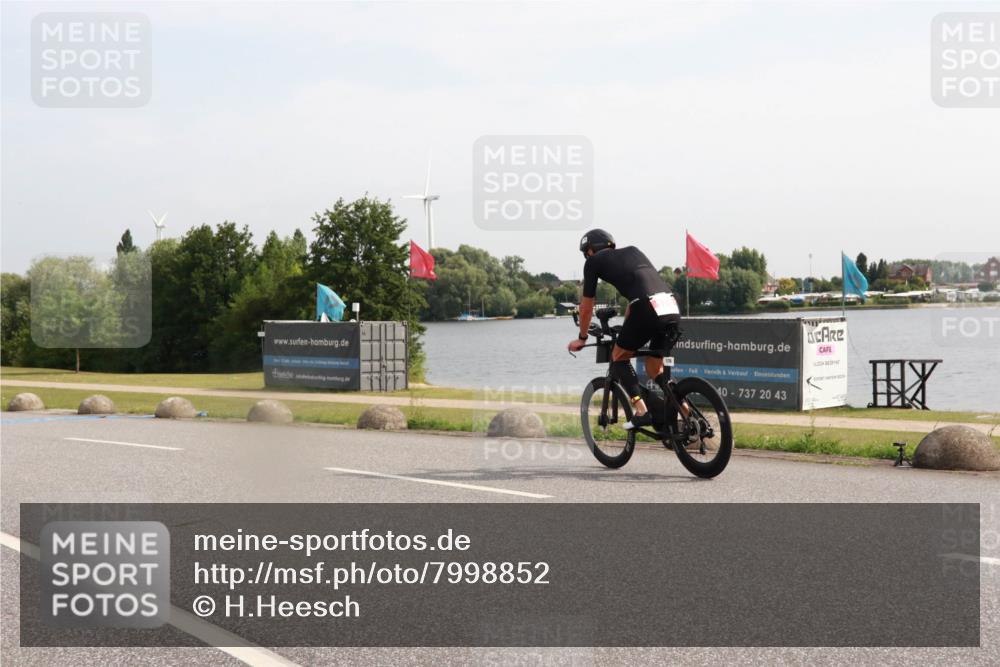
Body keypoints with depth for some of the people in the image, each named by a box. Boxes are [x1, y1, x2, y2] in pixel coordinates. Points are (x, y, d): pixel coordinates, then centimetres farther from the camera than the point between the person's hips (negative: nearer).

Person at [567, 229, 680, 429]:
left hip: (647, 309, -6)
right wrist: (627, 329, 51)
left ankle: (642, 411, 2)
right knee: (654, 368, 21)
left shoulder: (594, 261, 16)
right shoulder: (633, 251, 32)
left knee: (619, 357, 16)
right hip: (672, 309, 6)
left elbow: (586, 306, 23)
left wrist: (582, 338, 37)